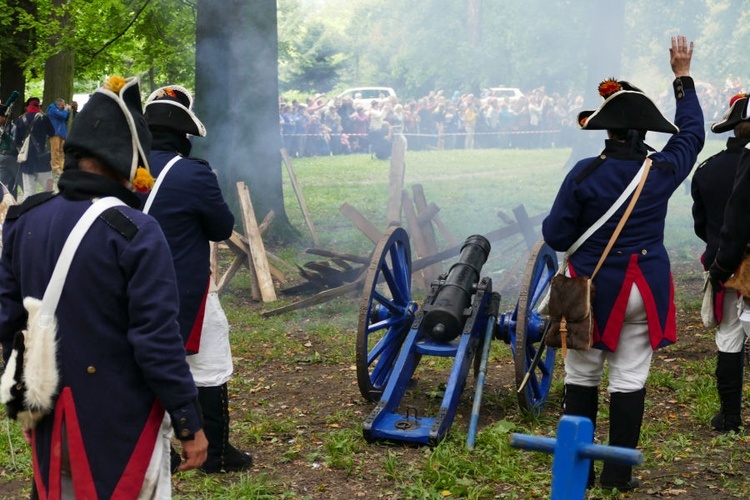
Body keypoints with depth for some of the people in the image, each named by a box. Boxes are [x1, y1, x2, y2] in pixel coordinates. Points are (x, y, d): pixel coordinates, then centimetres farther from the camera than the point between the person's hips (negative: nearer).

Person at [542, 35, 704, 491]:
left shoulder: (585, 174, -13)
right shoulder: (663, 172, -5)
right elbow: (691, 134, 17)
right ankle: (618, 474, 13)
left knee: (583, 377, 11)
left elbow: (555, 235, -9)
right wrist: (683, 78, 25)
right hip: (646, 290, 2)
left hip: (592, 287, -2)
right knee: (630, 380, 7)